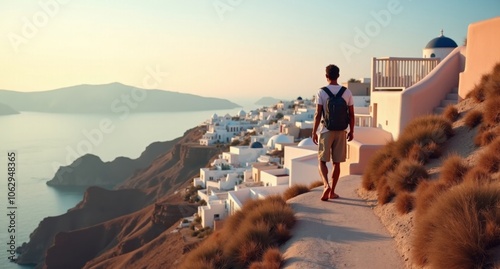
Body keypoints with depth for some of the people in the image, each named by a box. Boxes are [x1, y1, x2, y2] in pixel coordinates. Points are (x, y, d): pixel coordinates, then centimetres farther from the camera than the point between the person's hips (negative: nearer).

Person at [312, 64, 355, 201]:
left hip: (325, 131, -2)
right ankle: (332, 192, 15)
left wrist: (314, 132, -3)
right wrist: (351, 131, 13)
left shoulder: (321, 92, -7)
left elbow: (318, 114, -10)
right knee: (336, 163, 10)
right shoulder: (347, 92, 1)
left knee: (322, 161, 7)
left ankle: (326, 186, -14)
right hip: (340, 132, 3)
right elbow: (351, 114, 3)